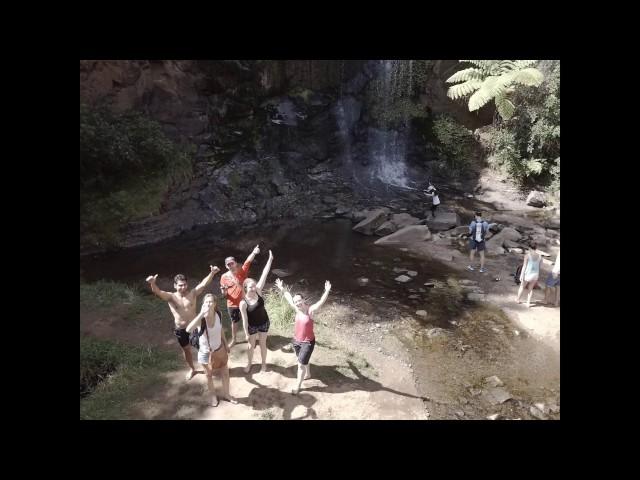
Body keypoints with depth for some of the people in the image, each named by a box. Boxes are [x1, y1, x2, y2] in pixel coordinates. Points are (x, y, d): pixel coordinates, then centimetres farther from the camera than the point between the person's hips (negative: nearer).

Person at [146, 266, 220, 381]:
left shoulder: (193, 293, -12)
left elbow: (203, 284, -26)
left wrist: (212, 273, -43)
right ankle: (192, 369, 44)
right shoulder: (171, 297, -12)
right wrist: (152, 283, -52)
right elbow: (158, 292, -29)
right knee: (186, 349, 21)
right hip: (180, 330, 1)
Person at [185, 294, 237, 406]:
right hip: (206, 352, -4)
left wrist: (226, 343, 13)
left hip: (220, 349, 4)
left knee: (225, 373, 20)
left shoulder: (218, 314, -16)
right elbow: (188, 330, -49)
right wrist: (201, 314, -52)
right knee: (209, 375, 21)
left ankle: (226, 394, 46)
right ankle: (213, 395, 48)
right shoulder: (201, 318, -30)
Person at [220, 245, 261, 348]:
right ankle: (234, 340, 41)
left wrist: (254, 253, -49)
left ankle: (247, 335, 41)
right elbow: (224, 294, 0)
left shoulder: (242, 271, -12)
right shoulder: (224, 276, -8)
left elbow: (248, 261, -31)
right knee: (234, 322, 20)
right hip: (232, 304, 1)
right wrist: (223, 290, -25)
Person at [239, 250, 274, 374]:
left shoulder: (258, 291, -19)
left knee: (262, 344, 19)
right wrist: (247, 333, -11)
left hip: (264, 323, 2)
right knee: (251, 346, 19)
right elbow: (245, 319, -18)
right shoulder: (243, 303, -26)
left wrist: (270, 260, -26)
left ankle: (264, 364, 41)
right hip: (252, 326, -2)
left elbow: (264, 275, -24)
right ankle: (249, 364, 44)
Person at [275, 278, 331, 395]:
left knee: (301, 364, 1)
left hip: (308, 342, -6)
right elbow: (289, 297, 7)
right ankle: (308, 374, 53)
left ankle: (298, 385, 21)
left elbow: (321, 301, -38)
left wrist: (327, 291, -52)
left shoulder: (311, 310, -23)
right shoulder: (297, 309, -8)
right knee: (303, 360, 26)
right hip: (296, 340, 6)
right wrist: (282, 288, 13)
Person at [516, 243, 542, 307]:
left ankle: (518, 299, 38)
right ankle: (528, 303, 24)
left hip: (528, 274, -3)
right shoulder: (540, 256, -4)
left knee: (522, 286, 20)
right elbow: (539, 267, 4)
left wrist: (521, 276, -9)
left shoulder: (527, 255, -17)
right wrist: (537, 277, 16)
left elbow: (524, 266, -16)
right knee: (530, 288, 21)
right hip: (535, 275, 4)